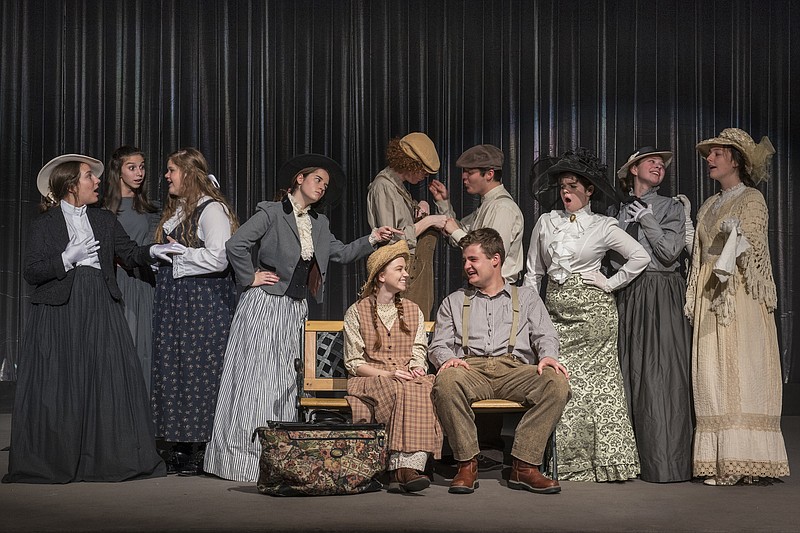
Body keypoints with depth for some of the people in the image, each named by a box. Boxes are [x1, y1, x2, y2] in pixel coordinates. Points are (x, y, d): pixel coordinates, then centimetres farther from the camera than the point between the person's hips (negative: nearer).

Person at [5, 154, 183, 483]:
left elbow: (129, 254, 10)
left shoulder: (105, 221, 15)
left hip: (100, 308, 4)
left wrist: (152, 252, -8)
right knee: (59, 385, -2)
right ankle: (51, 461, 8)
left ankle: (105, 457, 7)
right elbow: (31, 272, -3)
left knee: (107, 380, -1)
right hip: (59, 310, -4)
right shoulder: (44, 224, 3)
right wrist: (68, 258, -13)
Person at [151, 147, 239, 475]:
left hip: (203, 301, -9)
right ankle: (176, 450, 12)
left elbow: (218, 259, -21)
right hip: (172, 300, 9)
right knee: (171, 369, 7)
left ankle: (199, 452, 2)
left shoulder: (212, 209, -10)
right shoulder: (176, 210, 18)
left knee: (197, 371, -5)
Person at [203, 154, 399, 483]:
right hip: (265, 306, -7)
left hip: (296, 309, 7)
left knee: (286, 384, 7)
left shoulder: (319, 223, 14)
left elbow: (341, 253, 14)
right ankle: (248, 458, -1)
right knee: (257, 379, -6)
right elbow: (235, 245, -15)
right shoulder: (272, 213, -8)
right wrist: (251, 277, -10)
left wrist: (372, 240, 4)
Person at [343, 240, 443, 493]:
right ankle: (405, 467, -39)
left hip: (408, 379, 3)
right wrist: (387, 374, -13)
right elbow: (354, 362, 2)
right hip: (370, 381, -2)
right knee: (400, 390, -37)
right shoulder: (357, 312, 7)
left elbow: (418, 354, 14)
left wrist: (416, 370, -11)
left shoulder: (413, 311, 19)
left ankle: (404, 468, -45)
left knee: (424, 388, -34)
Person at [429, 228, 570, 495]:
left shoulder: (526, 296, 25)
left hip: (515, 370, 0)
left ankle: (524, 465, -28)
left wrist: (548, 356, -11)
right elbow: (438, 345, 17)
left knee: (557, 383, -31)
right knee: (447, 380, -37)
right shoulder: (454, 301, 27)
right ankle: (467, 464, -26)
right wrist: (448, 359, -8)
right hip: (471, 369, 0)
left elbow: (545, 335, 13)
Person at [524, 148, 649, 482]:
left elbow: (640, 257, 0)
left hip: (593, 310, -3)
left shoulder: (602, 227, 2)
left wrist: (612, 283, -3)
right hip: (556, 313, 3)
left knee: (596, 381, -2)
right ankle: (567, 463, 4)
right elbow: (533, 273, 13)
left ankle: (605, 462, 3)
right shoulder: (545, 223, 11)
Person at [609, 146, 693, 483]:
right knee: (627, 371, 0)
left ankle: (663, 460, -6)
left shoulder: (671, 208, 8)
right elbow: (608, 253, 12)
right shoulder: (616, 210, 15)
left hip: (662, 296, -3)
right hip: (625, 295, 3)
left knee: (660, 375, -8)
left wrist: (647, 219, -5)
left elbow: (670, 252, -5)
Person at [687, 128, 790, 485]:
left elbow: (750, 243, -10)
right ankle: (719, 463, -1)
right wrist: (693, 299, 12)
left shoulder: (751, 199, 2)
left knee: (742, 371, -10)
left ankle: (743, 461, -10)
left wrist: (736, 232, -30)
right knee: (712, 375, 0)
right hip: (709, 295, 6)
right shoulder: (708, 207, 21)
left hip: (740, 294, -6)